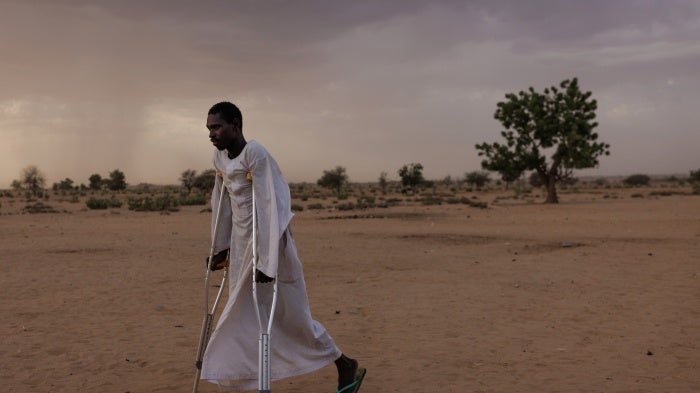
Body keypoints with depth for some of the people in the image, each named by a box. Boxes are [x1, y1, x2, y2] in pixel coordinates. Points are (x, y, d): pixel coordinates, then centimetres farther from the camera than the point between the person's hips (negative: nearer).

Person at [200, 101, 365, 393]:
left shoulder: (255, 154, -20)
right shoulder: (220, 157, 6)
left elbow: (268, 207, -25)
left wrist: (267, 260, -28)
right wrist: (220, 248, 17)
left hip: (268, 245, -7)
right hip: (241, 248, 8)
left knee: (293, 316, 4)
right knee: (239, 319, 10)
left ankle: (346, 366, 23)